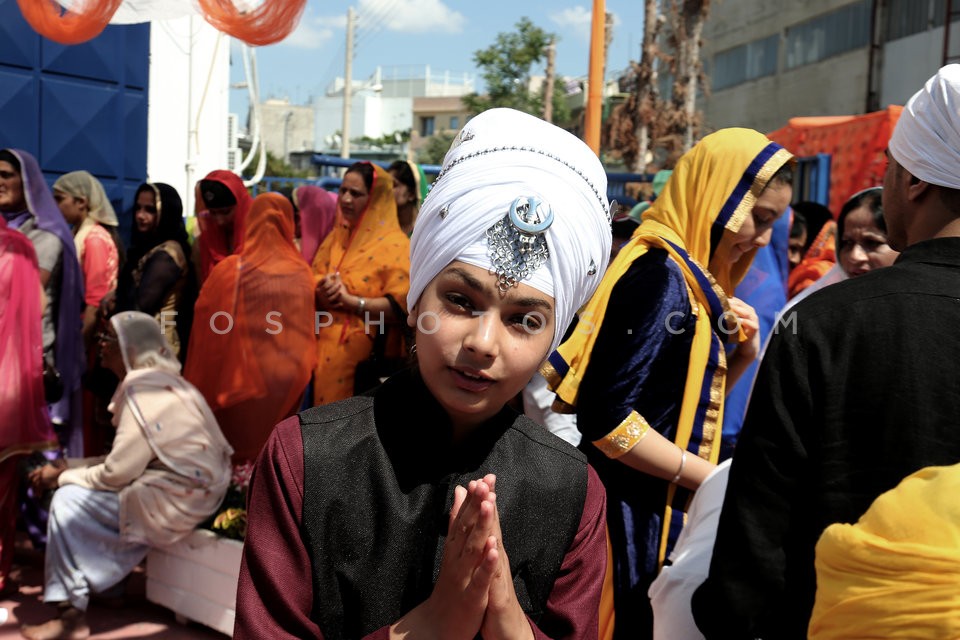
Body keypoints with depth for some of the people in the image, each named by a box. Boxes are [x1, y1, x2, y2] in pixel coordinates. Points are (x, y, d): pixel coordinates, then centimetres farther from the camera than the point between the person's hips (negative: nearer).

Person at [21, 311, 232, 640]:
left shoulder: (144, 392, -18)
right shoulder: (161, 381, 13)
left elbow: (117, 473, -18)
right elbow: (126, 459, 15)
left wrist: (61, 476, -2)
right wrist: (67, 467, 9)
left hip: (177, 499, -10)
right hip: (191, 491, 10)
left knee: (69, 500, -6)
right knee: (76, 489, 15)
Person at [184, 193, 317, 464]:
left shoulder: (229, 270, -11)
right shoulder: (302, 273, -4)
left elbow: (206, 333, -5)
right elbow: (307, 334, 4)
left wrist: (199, 390, 5)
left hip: (240, 378, -3)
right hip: (288, 380, 3)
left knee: (237, 456, 9)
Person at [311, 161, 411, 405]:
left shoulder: (396, 245, -9)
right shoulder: (335, 236, 12)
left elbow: (401, 307, -17)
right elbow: (311, 285, 13)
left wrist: (349, 300, -20)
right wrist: (321, 294, -10)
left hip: (365, 356, -6)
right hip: (325, 348, 6)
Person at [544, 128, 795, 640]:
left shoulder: (692, 278, 10)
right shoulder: (659, 276, -18)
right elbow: (607, 419, -24)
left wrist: (742, 353, 0)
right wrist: (716, 479, -17)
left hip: (665, 513, 9)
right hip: (634, 523, -9)